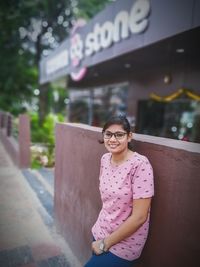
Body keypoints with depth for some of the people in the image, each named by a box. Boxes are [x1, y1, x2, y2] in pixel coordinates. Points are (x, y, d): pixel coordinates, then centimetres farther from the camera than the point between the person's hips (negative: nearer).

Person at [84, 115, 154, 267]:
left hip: (123, 243, -5)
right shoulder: (105, 159, -4)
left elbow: (139, 217, -23)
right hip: (100, 232, 6)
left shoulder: (140, 164, -25)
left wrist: (106, 243, -13)